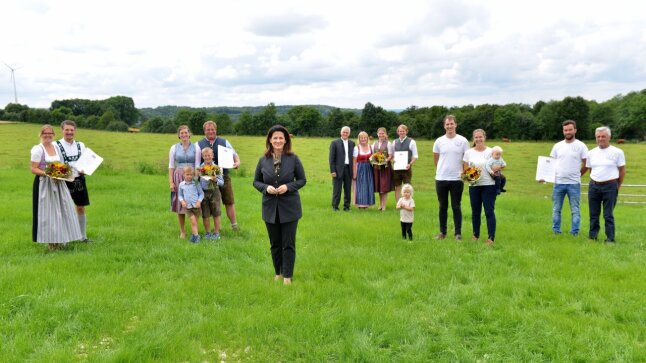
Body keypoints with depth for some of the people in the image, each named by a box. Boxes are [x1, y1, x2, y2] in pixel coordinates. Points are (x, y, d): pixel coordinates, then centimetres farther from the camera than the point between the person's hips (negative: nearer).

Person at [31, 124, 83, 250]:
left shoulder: (56, 147, 12)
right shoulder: (38, 149, -7)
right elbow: (34, 169, -10)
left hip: (58, 183, 6)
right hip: (44, 184, -6)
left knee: (62, 210, 6)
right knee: (47, 212, -2)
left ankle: (58, 239, 15)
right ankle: (50, 240, 5)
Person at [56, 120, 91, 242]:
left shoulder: (81, 145, 9)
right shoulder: (56, 145, -6)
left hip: (79, 180, 4)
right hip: (64, 181, -4)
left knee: (81, 208, 11)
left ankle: (83, 236, 21)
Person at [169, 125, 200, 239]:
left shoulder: (195, 147, 3)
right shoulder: (174, 148, 7)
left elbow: (197, 165, 1)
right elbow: (171, 166, 6)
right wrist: (171, 182, -2)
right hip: (178, 177, 1)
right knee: (180, 204, 4)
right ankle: (182, 231, 13)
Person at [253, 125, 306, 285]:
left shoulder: (293, 159, -6)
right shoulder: (263, 160, 0)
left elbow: (302, 180, 0)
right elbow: (256, 181, 8)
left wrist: (288, 187, -17)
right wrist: (266, 188, -13)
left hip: (289, 208, -2)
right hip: (270, 208, 2)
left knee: (288, 244, 2)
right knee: (275, 244, 13)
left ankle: (287, 276, 13)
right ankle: (278, 273, 29)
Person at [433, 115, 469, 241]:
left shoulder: (463, 141, -2)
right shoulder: (439, 141, 2)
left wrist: (464, 172, -3)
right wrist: (443, 169, 12)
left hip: (457, 179, -2)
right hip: (441, 179, 2)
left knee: (456, 207, 3)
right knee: (443, 206, 10)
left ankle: (458, 233, 11)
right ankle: (442, 232, 19)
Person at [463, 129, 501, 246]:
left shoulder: (491, 152, 1)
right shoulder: (468, 152, 7)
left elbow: (498, 167, 4)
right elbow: (465, 169, 10)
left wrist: (497, 169, -18)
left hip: (489, 185, -2)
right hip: (474, 185, 3)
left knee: (489, 212, -5)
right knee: (475, 212, 9)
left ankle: (491, 237, -3)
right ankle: (475, 234, 23)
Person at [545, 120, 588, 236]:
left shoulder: (581, 146, -4)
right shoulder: (557, 146, 6)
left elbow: (586, 164, 1)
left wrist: (577, 175, 5)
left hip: (574, 184, -3)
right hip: (558, 183, 3)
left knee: (575, 210, 3)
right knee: (556, 209, 10)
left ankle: (574, 233, 9)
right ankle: (556, 231, 20)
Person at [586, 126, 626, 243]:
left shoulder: (617, 152, -4)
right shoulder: (591, 153, 8)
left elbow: (622, 171, 2)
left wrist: (617, 186, 6)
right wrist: (595, 182, 11)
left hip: (610, 186, -4)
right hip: (594, 186, 4)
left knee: (608, 215, -2)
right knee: (593, 214, 10)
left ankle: (610, 239, 6)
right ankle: (592, 237, 19)